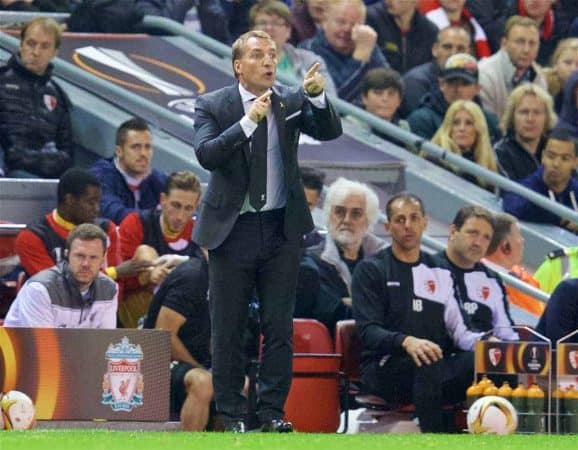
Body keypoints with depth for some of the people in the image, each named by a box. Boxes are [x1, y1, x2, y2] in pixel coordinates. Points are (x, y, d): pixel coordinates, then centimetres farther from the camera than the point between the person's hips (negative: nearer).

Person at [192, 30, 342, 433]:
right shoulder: (213, 106, -5)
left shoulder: (292, 101, 2)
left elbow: (330, 131, -12)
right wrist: (249, 121, -29)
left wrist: (318, 96, -30)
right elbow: (206, 154, -19)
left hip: (282, 229, 2)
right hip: (232, 229, -2)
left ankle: (272, 410, 11)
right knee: (228, 329, 4)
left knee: (280, 326, 4)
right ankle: (231, 413, 12)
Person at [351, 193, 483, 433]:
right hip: (384, 366, -4)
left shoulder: (438, 272, 21)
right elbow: (368, 331, -7)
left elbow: (457, 329, 15)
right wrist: (406, 342, -27)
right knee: (426, 366, -38)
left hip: (438, 361, 4)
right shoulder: (371, 269, 6)